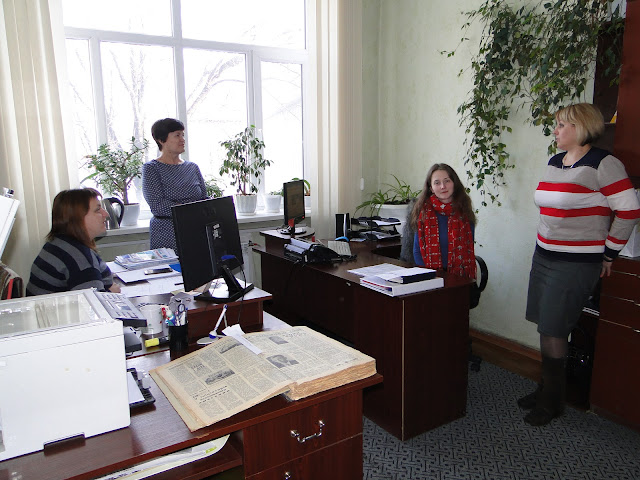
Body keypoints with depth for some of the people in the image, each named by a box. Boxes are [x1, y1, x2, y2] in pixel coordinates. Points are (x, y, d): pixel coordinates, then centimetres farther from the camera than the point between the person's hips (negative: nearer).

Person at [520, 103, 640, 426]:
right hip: (543, 256, 7)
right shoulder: (554, 163, 13)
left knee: (552, 330, -3)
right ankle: (546, 389, 26)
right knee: (547, 327, 11)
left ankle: (552, 402, 14)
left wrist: (608, 254, -5)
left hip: (577, 263, -7)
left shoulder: (602, 164, -10)